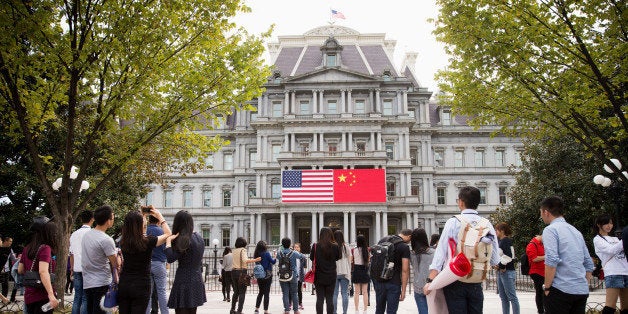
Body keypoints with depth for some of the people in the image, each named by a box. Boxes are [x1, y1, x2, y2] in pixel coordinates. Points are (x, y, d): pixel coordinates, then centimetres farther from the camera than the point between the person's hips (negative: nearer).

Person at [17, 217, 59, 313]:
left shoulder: (27, 249, 8)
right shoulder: (45, 248, -14)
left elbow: (20, 271, 17)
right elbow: (43, 272, -27)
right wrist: (51, 295, -34)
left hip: (29, 296, 8)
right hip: (42, 296, -8)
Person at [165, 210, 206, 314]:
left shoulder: (183, 239, -14)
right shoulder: (199, 238, 9)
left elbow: (171, 258, -21)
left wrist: (168, 241, -11)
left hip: (184, 282, -8)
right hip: (197, 281, 8)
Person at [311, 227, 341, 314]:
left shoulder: (315, 246, -10)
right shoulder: (335, 247, -8)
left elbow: (311, 258, 4)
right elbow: (337, 258, 8)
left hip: (319, 276, 0)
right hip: (331, 276, 1)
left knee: (319, 298, 6)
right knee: (329, 298, 7)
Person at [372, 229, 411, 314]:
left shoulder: (383, 240, 8)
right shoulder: (405, 247, -9)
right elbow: (405, 270, -13)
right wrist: (403, 290, -9)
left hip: (378, 280, 6)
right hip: (393, 282, -6)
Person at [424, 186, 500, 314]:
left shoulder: (453, 222, -9)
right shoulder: (487, 224, 1)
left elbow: (441, 252, -14)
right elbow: (494, 260, 2)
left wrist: (430, 281, -14)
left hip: (455, 283, -3)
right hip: (477, 283, 3)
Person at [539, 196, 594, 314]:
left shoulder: (550, 230, -7)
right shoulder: (576, 231, 17)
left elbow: (552, 261, -18)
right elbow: (589, 263, 17)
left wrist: (547, 287, -10)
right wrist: (584, 284, 20)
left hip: (561, 290, -7)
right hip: (582, 291, 7)